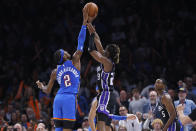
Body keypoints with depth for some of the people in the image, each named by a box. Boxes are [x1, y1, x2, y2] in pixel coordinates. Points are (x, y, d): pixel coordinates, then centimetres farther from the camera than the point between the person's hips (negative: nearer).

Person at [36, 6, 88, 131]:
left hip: (58, 98, 5)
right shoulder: (74, 61, 4)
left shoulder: (55, 72, 14)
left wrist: (41, 86, 43)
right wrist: (84, 22, 5)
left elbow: (48, 90, 19)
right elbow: (81, 43, 4)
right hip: (70, 98, -5)